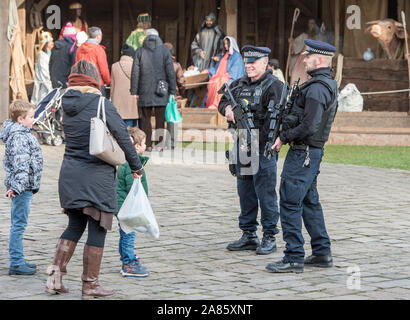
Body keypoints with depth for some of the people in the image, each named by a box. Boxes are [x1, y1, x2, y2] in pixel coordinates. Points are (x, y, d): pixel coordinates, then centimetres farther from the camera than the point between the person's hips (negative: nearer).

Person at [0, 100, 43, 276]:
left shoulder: (22, 134, 17)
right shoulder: (19, 136, -16)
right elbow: (20, 164, -25)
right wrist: (16, 186, -32)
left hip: (25, 186, 11)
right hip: (22, 187, -11)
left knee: (19, 224, 15)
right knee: (19, 224, -7)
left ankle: (18, 261, 23)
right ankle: (16, 263, -4)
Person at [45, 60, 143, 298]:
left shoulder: (67, 105, 5)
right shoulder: (102, 104, -11)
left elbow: (72, 137, 11)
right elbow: (123, 137, -9)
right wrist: (136, 166, 3)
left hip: (70, 173, 6)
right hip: (97, 175, -6)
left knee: (75, 225, 18)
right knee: (97, 230, 4)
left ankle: (56, 276, 11)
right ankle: (90, 285, 10)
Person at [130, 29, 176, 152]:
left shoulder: (140, 52, 1)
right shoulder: (164, 51, 1)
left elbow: (135, 73, 0)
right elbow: (170, 72, -1)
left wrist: (134, 91, 5)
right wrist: (172, 90, 3)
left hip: (145, 91, 0)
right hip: (161, 91, 0)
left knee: (146, 119, 6)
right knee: (160, 119, 5)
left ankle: (148, 145, 3)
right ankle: (160, 144, 3)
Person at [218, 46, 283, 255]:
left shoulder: (273, 86, -8)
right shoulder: (239, 85, 14)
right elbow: (222, 102, 25)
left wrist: (257, 143, -21)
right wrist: (227, 109, 0)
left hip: (263, 146, -7)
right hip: (241, 146, 7)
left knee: (265, 193, -4)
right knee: (245, 193, 12)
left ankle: (269, 237, 4)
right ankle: (249, 236, 21)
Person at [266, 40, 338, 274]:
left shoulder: (316, 89, -19)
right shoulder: (329, 85, 13)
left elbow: (309, 127, -26)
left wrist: (284, 138, -14)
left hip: (303, 153, -10)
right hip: (314, 151, 10)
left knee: (290, 203, -7)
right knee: (310, 202, 17)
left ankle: (294, 258, -4)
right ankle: (322, 253, 22)